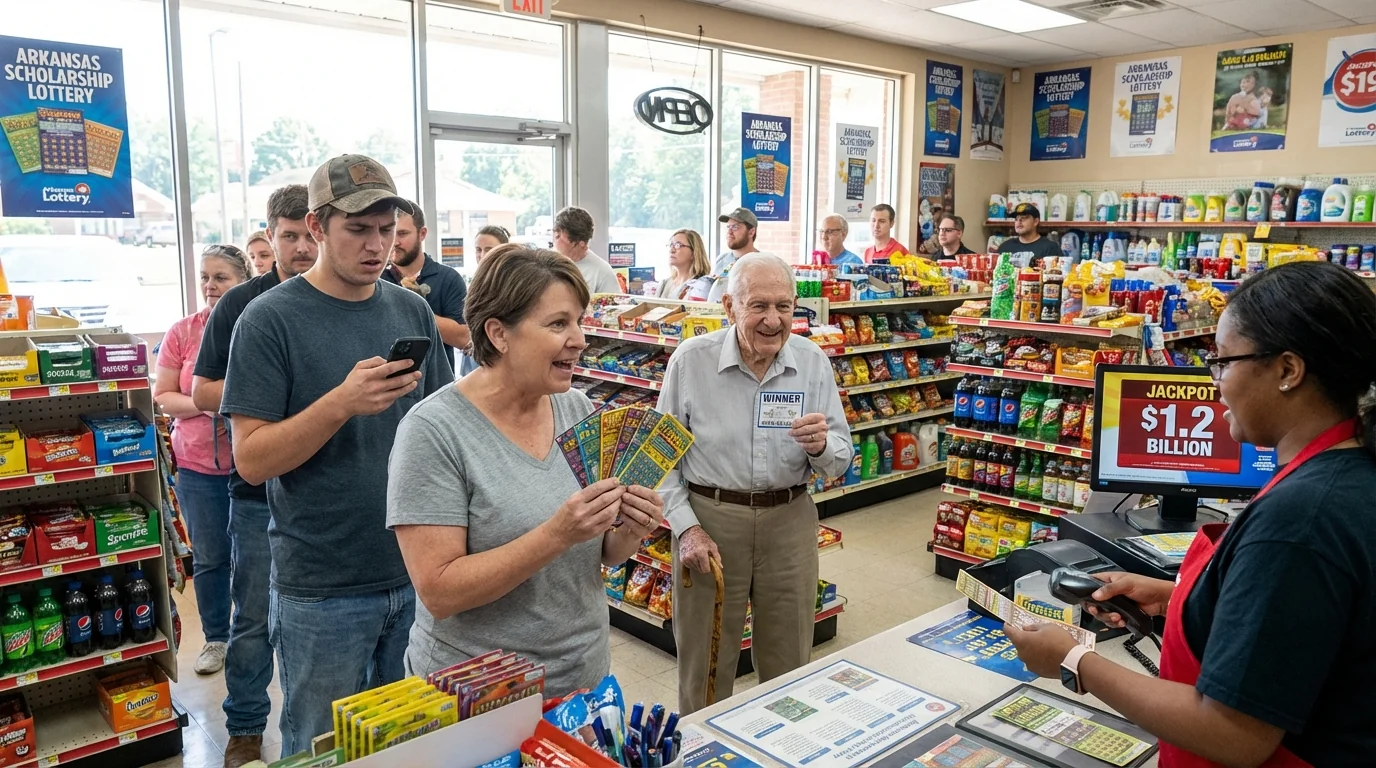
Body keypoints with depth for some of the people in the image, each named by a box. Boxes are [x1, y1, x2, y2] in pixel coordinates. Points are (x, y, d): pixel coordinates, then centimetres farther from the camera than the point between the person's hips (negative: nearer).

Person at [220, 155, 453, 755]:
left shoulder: (413, 311, 4)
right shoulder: (270, 319, -9)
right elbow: (251, 459, -14)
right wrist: (343, 401, -28)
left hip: (416, 576, 4)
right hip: (322, 591, -4)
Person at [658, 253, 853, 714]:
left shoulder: (813, 362, -1)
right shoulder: (691, 360, -8)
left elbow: (839, 464, 2)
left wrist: (821, 445, -20)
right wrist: (687, 528, -9)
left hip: (790, 521, 2)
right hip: (709, 519, -2)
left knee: (789, 664, 17)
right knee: (705, 663, 11)